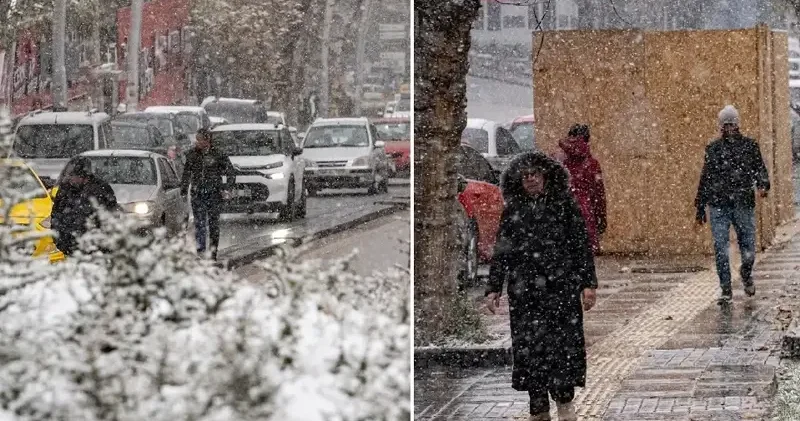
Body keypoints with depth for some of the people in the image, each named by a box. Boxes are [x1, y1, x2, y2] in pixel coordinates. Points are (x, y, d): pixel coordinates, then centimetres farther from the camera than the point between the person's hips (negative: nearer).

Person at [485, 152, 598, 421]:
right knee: (528, 346, 1)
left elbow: (582, 246, 2)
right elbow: (501, 253, 12)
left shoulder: (564, 205, 3)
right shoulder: (513, 211, 9)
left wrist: (588, 284, -4)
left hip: (561, 288, -2)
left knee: (564, 343, -6)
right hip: (524, 291, 2)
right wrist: (493, 288, 7)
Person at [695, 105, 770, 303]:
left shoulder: (750, 146, 7)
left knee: (748, 248, 2)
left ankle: (746, 275, 33)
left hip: (744, 205, 0)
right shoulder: (713, 149, 10)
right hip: (719, 206, 0)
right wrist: (700, 208, 12)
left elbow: (760, 169, 5)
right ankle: (726, 289, 2)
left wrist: (763, 185, -19)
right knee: (721, 249, -7)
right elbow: (705, 180, 13)